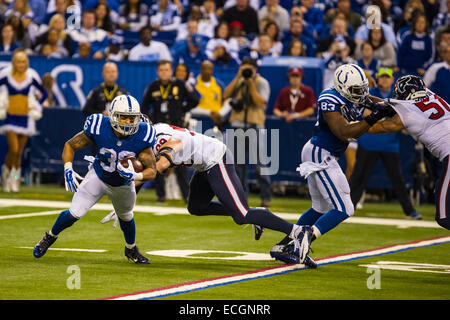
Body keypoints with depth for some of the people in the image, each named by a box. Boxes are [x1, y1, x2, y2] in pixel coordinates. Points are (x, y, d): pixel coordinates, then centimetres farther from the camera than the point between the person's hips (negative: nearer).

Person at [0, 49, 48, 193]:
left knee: (19, 153, 5)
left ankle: (15, 181, 18)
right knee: (13, 149, -15)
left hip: (25, 119, 2)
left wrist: (35, 107, 0)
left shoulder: (32, 76, -3)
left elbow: (43, 93, 11)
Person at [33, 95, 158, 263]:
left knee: (126, 217, 22)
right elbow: (70, 146, -14)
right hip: (98, 178, -2)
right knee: (75, 213, -12)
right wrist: (68, 170, -28)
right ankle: (50, 237, 18)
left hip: (123, 185, 2)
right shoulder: (99, 128, -30)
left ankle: (131, 249, 52)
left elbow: (152, 170, -20)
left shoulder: (141, 136, -29)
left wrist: (135, 176, -40)